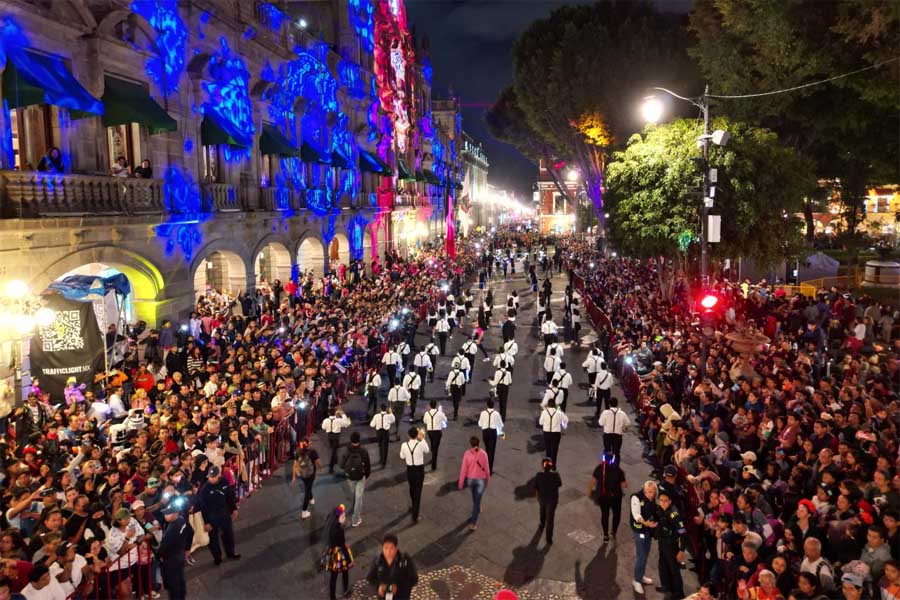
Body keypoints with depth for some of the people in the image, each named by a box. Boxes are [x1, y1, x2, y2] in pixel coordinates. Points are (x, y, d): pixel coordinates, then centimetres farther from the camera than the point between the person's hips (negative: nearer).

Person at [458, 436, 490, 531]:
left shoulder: (467, 454, -15)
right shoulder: (483, 454, -15)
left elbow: (463, 469, -12)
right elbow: (487, 468, -8)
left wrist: (461, 482, -2)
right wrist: (488, 480, 9)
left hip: (470, 479, 2)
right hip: (481, 480, -2)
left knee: (475, 496, 30)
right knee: (477, 500, 3)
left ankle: (477, 509, 56)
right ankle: (472, 524, 1)